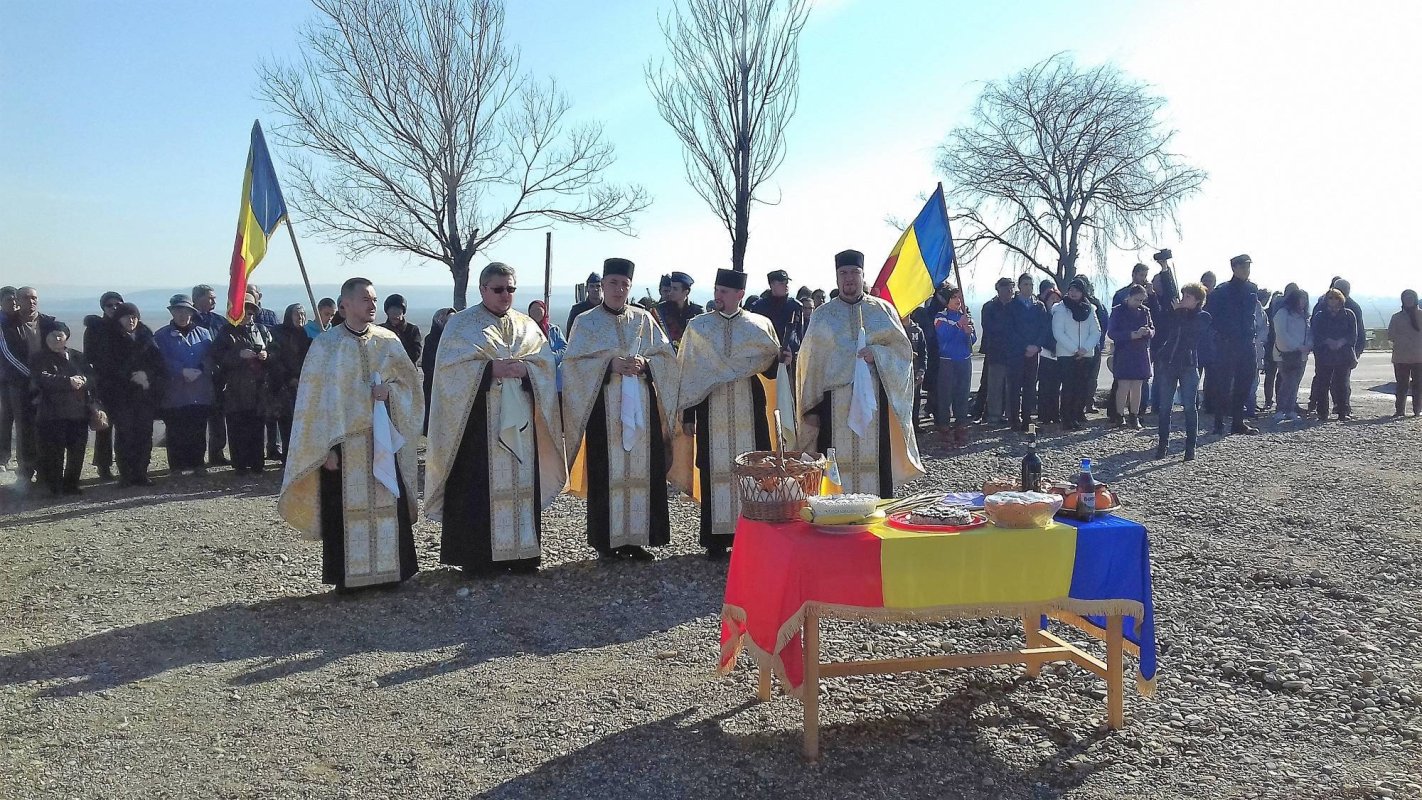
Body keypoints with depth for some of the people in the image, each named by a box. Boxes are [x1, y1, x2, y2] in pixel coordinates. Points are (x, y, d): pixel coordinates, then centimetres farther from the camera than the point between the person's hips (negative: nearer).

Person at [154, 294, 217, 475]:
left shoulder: (203, 334, 11)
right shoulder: (162, 336, 6)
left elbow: (209, 359, 4)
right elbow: (164, 361, -5)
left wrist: (198, 372, -13)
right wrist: (183, 371, -17)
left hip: (200, 393, 2)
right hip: (174, 393, -1)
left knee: (198, 431, 2)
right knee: (176, 432, -1)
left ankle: (198, 464, 11)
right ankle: (177, 467, 6)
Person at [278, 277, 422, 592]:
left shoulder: (388, 341, 6)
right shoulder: (325, 345, -2)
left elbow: (409, 382, 11)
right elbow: (315, 399, -3)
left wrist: (389, 391, -13)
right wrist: (326, 447, -10)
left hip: (382, 440, 2)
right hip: (342, 442, -2)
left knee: (388, 506, 2)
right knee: (345, 510, 1)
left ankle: (391, 570, 14)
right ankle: (348, 577, 11)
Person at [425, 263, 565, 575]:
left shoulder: (527, 325, 15)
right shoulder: (462, 324, 3)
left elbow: (547, 362, 7)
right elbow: (451, 365, -8)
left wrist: (524, 369, -13)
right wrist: (491, 368, -18)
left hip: (519, 420, 4)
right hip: (477, 418, -4)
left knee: (520, 481, 4)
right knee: (478, 486, -5)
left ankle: (521, 554, 14)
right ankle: (476, 557, 3)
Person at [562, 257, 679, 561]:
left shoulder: (644, 318, 11)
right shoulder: (586, 322, 4)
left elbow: (666, 355, 8)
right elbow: (574, 363, -4)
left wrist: (645, 363, -11)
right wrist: (609, 365, -16)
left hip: (641, 407, 3)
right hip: (604, 408, -3)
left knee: (642, 469, 2)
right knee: (607, 472, -3)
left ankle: (637, 537, 11)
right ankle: (607, 541, 5)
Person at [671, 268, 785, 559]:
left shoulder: (760, 325, 4)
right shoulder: (697, 326, 4)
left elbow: (769, 368, 10)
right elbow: (687, 372, 4)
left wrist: (780, 359, -13)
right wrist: (687, 415, -1)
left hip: (750, 410, 0)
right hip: (712, 411, 0)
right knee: (714, 470, 1)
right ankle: (716, 539, 9)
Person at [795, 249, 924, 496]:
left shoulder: (883, 311, 9)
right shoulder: (822, 315, 10)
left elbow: (903, 350, 8)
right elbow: (810, 362, 9)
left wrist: (877, 354, -12)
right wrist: (811, 407, 3)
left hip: (873, 400, 0)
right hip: (834, 401, 0)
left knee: (876, 462, 0)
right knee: (836, 466, -3)